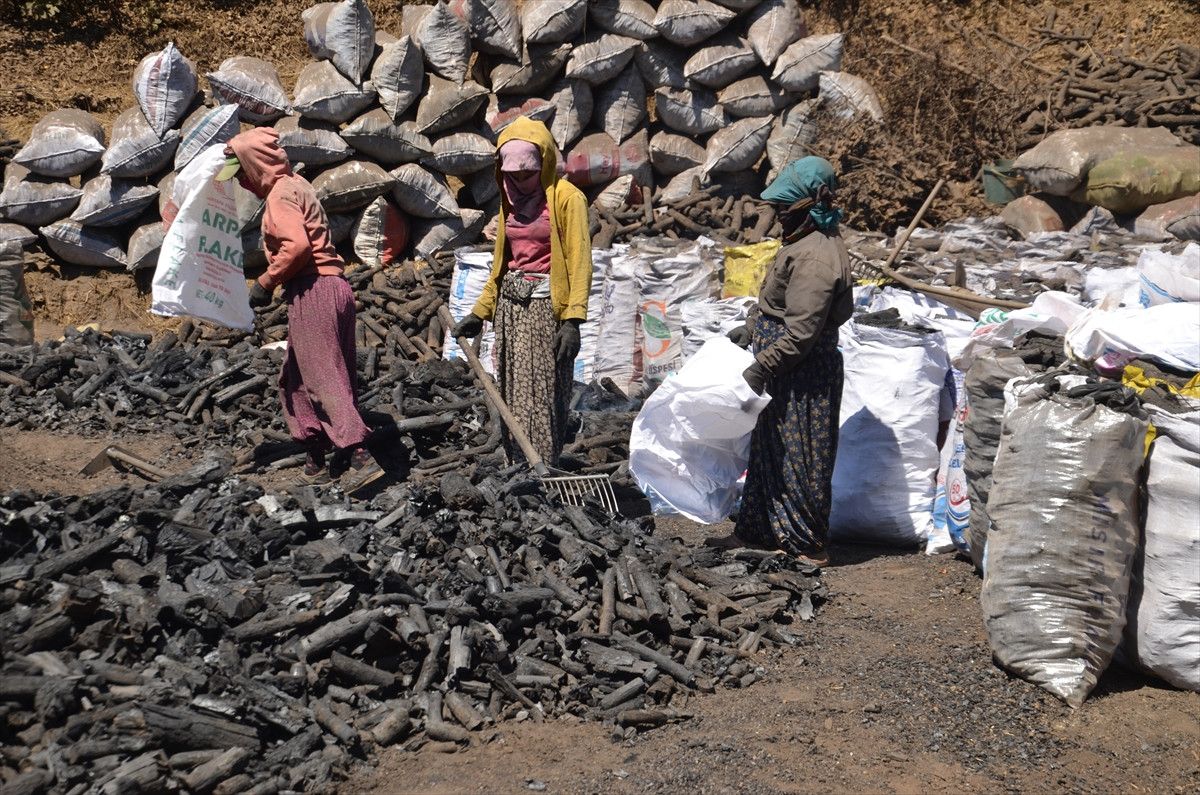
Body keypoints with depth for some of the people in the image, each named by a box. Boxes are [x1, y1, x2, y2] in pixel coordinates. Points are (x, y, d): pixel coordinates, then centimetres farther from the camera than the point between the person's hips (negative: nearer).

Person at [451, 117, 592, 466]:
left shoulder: (566, 198, -7)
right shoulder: (511, 198, 15)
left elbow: (579, 262, -12)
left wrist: (572, 320, -21)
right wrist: (479, 313, 19)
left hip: (545, 306, -7)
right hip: (510, 305, 7)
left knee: (543, 396, -6)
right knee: (511, 395, 5)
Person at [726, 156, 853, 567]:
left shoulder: (815, 258, -24)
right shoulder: (805, 243, 11)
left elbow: (802, 331, -27)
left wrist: (762, 367, -24)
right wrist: (751, 329, 21)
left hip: (804, 377, -11)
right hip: (790, 375, 11)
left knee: (796, 460, 0)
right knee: (772, 453, 19)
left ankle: (808, 547, 11)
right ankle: (770, 532, 31)